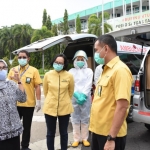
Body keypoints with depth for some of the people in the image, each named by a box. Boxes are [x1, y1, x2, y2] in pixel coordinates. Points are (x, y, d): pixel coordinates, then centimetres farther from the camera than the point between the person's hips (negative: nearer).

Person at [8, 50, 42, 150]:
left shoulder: (34, 70, -4)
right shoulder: (12, 70, 5)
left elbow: (37, 87, -5)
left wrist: (38, 101, -9)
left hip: (29, 104, -2)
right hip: (15, 103, 2)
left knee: (26, 127, 12)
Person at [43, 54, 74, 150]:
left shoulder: (69, 76, -7)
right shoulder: (48, 75, -4)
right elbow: (45, 91, 9)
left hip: (65, 108, 0)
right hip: (50, 107, 1)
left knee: (64, 133, 14)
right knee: (50, 133, 12)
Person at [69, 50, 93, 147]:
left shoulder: (89, 71, 9)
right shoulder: (71, 71, 11)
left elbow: (89, 84, -2)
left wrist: (83, 95, -14)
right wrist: (77, 95, -15)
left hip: (86, 98, -1)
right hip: (74, 98, 1)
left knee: (85, 119, 4)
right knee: (75, 119, 4)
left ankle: (85, 138, 15)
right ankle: (76, 139, 13)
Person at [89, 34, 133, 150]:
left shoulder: (120, 70, -18)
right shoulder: (106, 70, 10)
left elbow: (122, 107, -24)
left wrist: (111, 138, -23)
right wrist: (95, 126, 15)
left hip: (110, 134, -8)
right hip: (98, 130, 8)